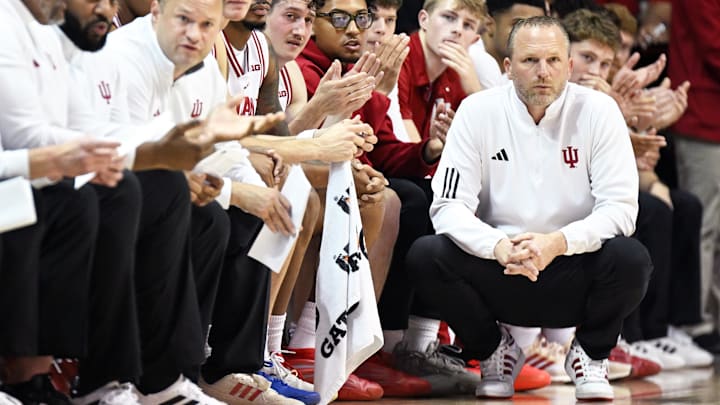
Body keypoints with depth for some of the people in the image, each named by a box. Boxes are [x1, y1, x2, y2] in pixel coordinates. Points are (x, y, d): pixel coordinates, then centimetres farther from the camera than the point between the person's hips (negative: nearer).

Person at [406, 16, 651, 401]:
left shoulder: (598, 110, -6)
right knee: (425, 256, -26)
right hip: (498, 277, 1)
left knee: (630, 259, -31)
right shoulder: (478, 111, -5)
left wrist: (559, 242, -31)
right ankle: (492, 349, 4)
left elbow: (620, 207, -12)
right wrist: (498, 246, -31)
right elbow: (448, 206, -10)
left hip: (575, 274, -1)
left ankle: (591, 354, 2)